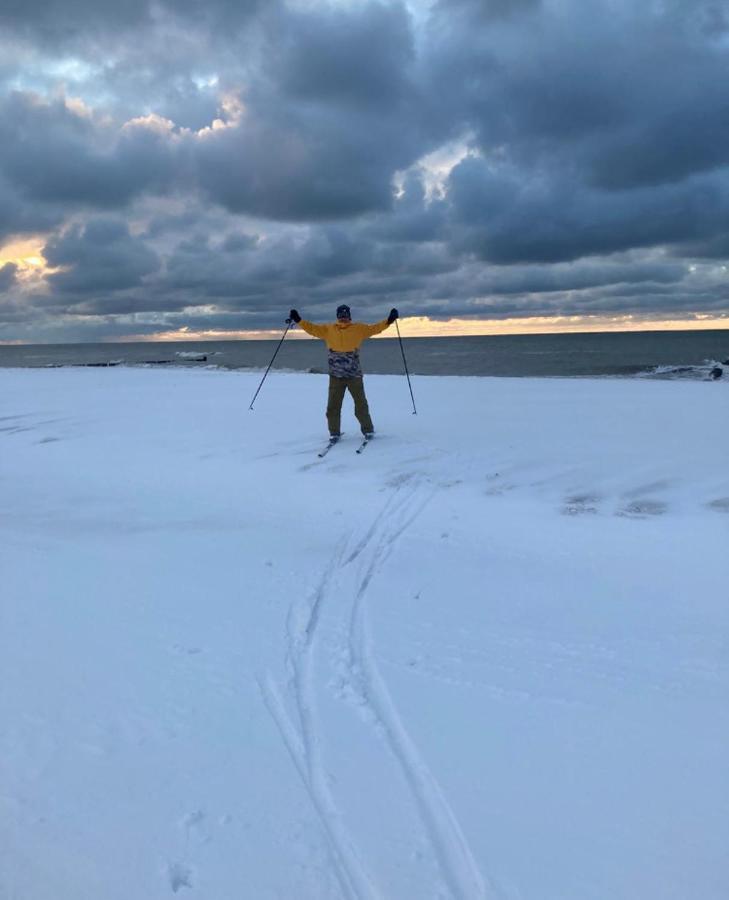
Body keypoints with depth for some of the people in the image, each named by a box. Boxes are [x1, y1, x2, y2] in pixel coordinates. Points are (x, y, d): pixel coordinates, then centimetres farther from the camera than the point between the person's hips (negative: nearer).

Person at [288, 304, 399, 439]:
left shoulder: (359, 328, 5)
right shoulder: (328, 329, 7)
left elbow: (374, 328, 4)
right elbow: (312, 328, 7)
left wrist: (389, 320, -5)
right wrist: (298, 320, -2)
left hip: (354, 375, -1)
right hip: (336, 375, 1)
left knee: (361, 404, 6)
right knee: (333, 406, 2)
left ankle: (368, 430, 19)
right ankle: (334, 433, 13)